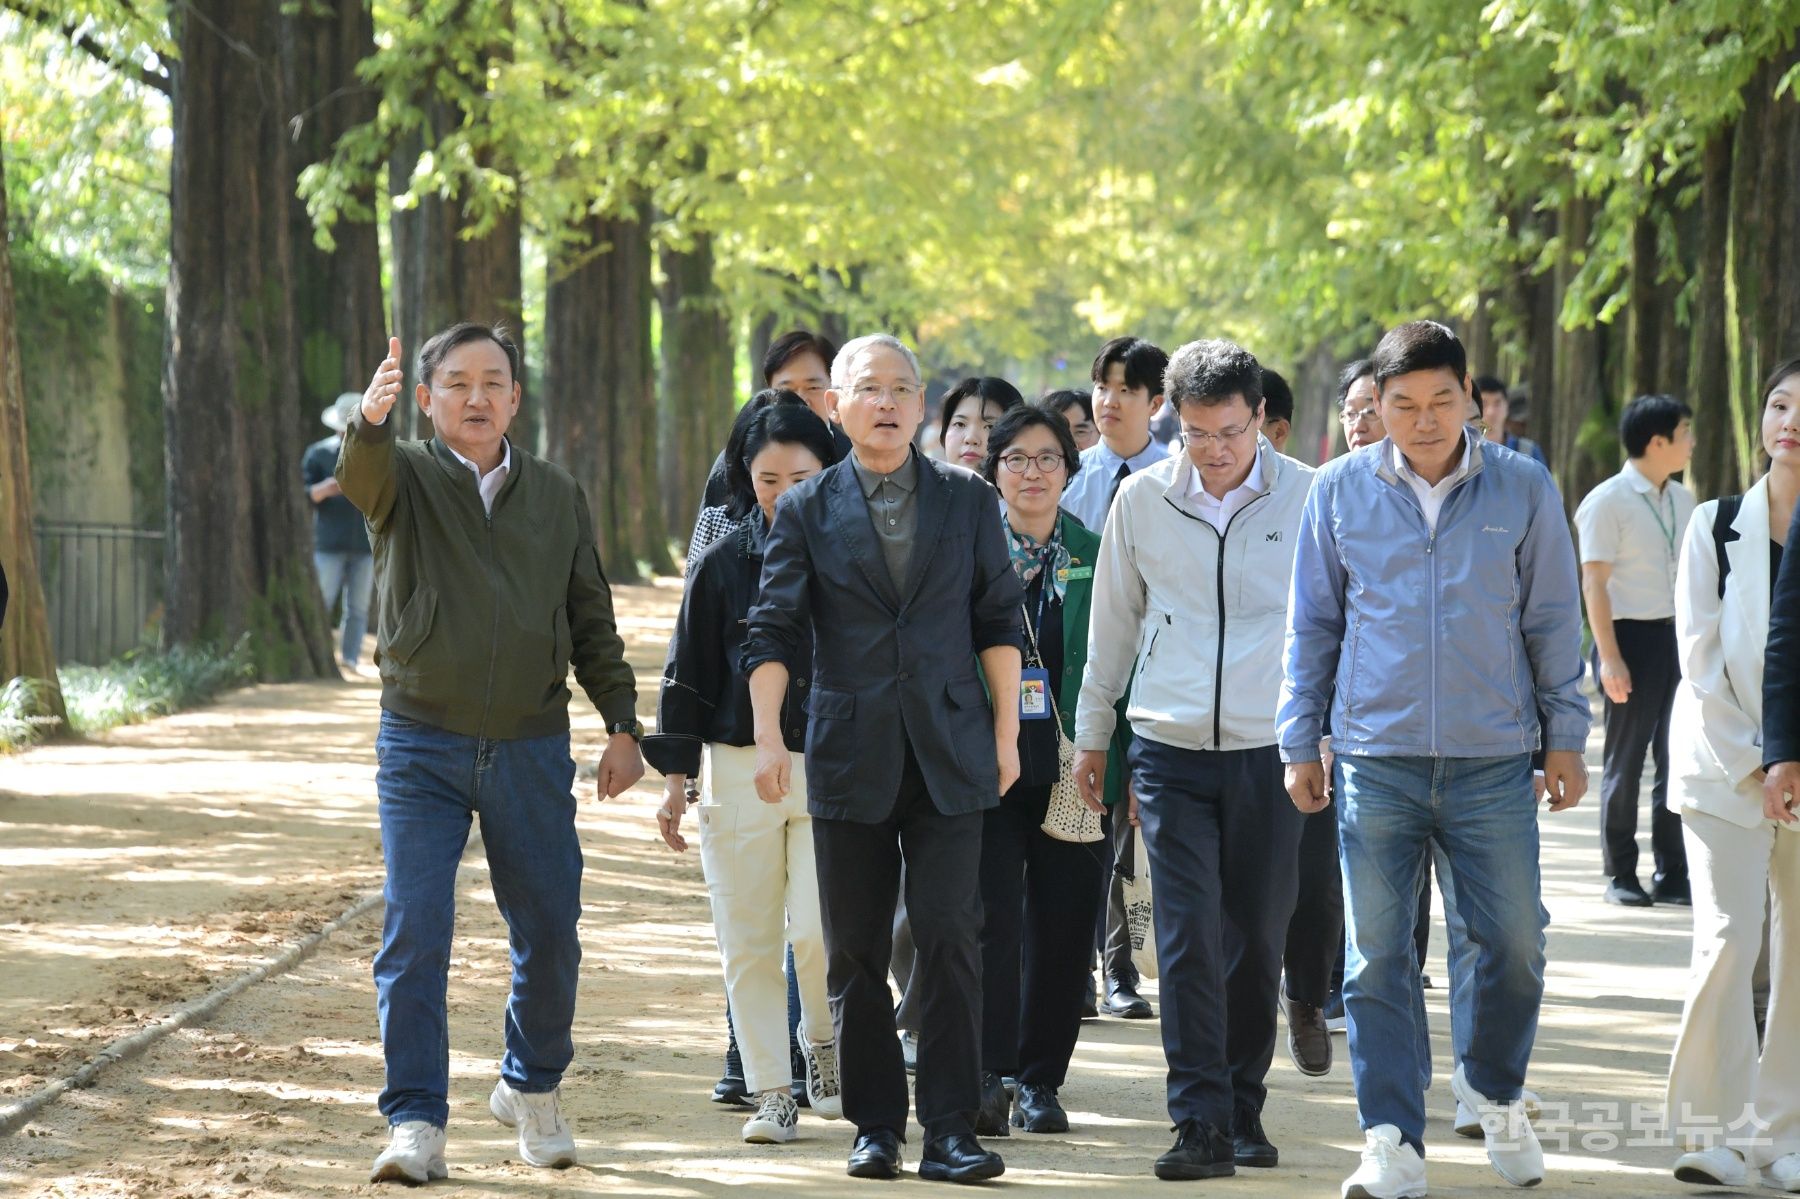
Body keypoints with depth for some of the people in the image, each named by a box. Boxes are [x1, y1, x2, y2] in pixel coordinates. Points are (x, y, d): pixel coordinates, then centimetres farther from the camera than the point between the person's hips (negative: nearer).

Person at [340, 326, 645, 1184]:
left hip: (531, 749, 3)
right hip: (422, 747, -2)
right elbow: (360, 475, -26)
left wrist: (622, 726, 4)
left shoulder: (557, 496, 9)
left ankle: (531, 1089, 30)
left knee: (549, 934, 7)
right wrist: (368, 421, -49)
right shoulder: (406, 478, -1)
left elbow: (592, 621, 12)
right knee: (414, 935, -8)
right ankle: (416, 1125, -4)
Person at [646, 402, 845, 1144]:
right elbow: (688, 678, 7)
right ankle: (771, 1093, 12)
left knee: (817, 929, -13)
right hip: (738, 770, 1)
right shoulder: (721, 565, 4)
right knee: (749, 942, 2)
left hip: (832, 770, -1)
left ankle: (824, 1042, 16)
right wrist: (674, 783, 4)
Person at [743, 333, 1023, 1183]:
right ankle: (876, 1126, 14)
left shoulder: (969, 501, 8)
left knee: (949, 939, -7)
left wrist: (1006, 733, 4)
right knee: (855, 952, 4)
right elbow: (773, 631, 1)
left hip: (949, 754, 0)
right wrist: (767, 736, -9)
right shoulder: (807, 510, 5)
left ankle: (950, 1132, -5)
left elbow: (998, 624, 9)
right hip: (849, 759, 0)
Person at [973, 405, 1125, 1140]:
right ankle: (989, 1079, -10)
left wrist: (1126, 766, 2)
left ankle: (1042, 1081, 13)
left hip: (1073, 768, 2)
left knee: (1062, 926, 3)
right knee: (992, 917, -10)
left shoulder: (1097, 557, 9)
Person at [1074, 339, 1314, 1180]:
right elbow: (1113, 623, 13)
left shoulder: (1307, 497, -2)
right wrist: (1092, 735, 16)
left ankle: (1244, 1112, 21)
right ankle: (1201, 1123, -8)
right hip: (1170, 748, 0)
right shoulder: (1143, 500, 3)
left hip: (1270, 751, 0)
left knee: (1256, 938, 7)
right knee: (1188, 935, -8)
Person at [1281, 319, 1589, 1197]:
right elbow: (1313, 623, 10)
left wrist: (1565, 737, 7)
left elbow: (1552, 620, 8)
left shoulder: (1522, 489, 2)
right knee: (1378, 957, -1)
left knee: (1514, 944, 3)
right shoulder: (1341, 491, 3)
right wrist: (1300, 743, 8)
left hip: (1495, 761, 0)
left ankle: (1493, 1090, 30)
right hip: (1376, 759, 0)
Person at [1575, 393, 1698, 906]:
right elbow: (1594, 583, -12)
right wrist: (1609, 658, -17)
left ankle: (1672, 874, 15)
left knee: (1677, 758, 7)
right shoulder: (1607, 502, -9)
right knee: (1625, 762, 3)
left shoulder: (1682, 500, 12)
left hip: (1678, 637, 6)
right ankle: (1620, 876, 12)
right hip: (1633, 636, -6)